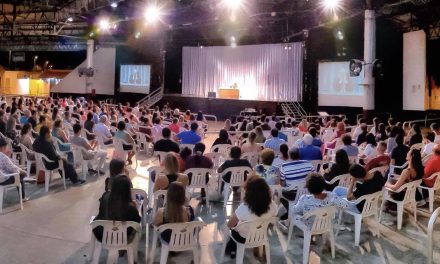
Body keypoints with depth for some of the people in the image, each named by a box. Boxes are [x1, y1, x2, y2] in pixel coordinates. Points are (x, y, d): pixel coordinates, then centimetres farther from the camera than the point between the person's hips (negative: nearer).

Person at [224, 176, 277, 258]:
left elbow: (229, 225, -20)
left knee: (234, 225, 28)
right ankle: (233, 249, 46)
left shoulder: (244, 208, -36)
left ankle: (232, 250, 47)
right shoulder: (272, 205, -24)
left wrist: (232, 216, 2)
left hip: (243, 238, -4)